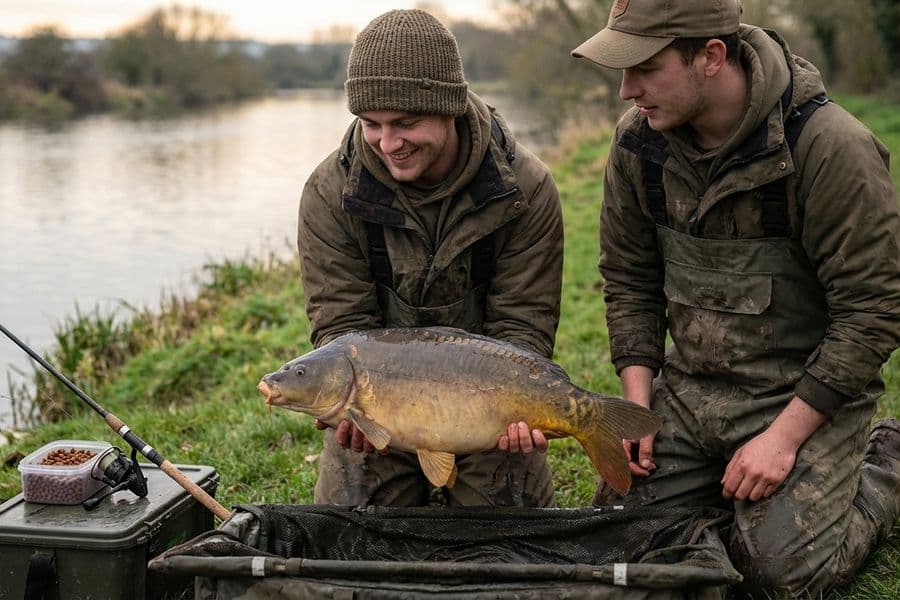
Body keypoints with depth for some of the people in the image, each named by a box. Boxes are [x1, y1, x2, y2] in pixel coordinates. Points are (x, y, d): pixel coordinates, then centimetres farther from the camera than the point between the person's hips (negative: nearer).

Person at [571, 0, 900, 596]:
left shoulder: (832, 147, -23)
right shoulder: (638, 140, -6)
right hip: (690, 388, 5)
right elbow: (629, 281, 5)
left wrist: (784, 437, -19)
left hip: (806, 395, -5)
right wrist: (637, 405, -4)